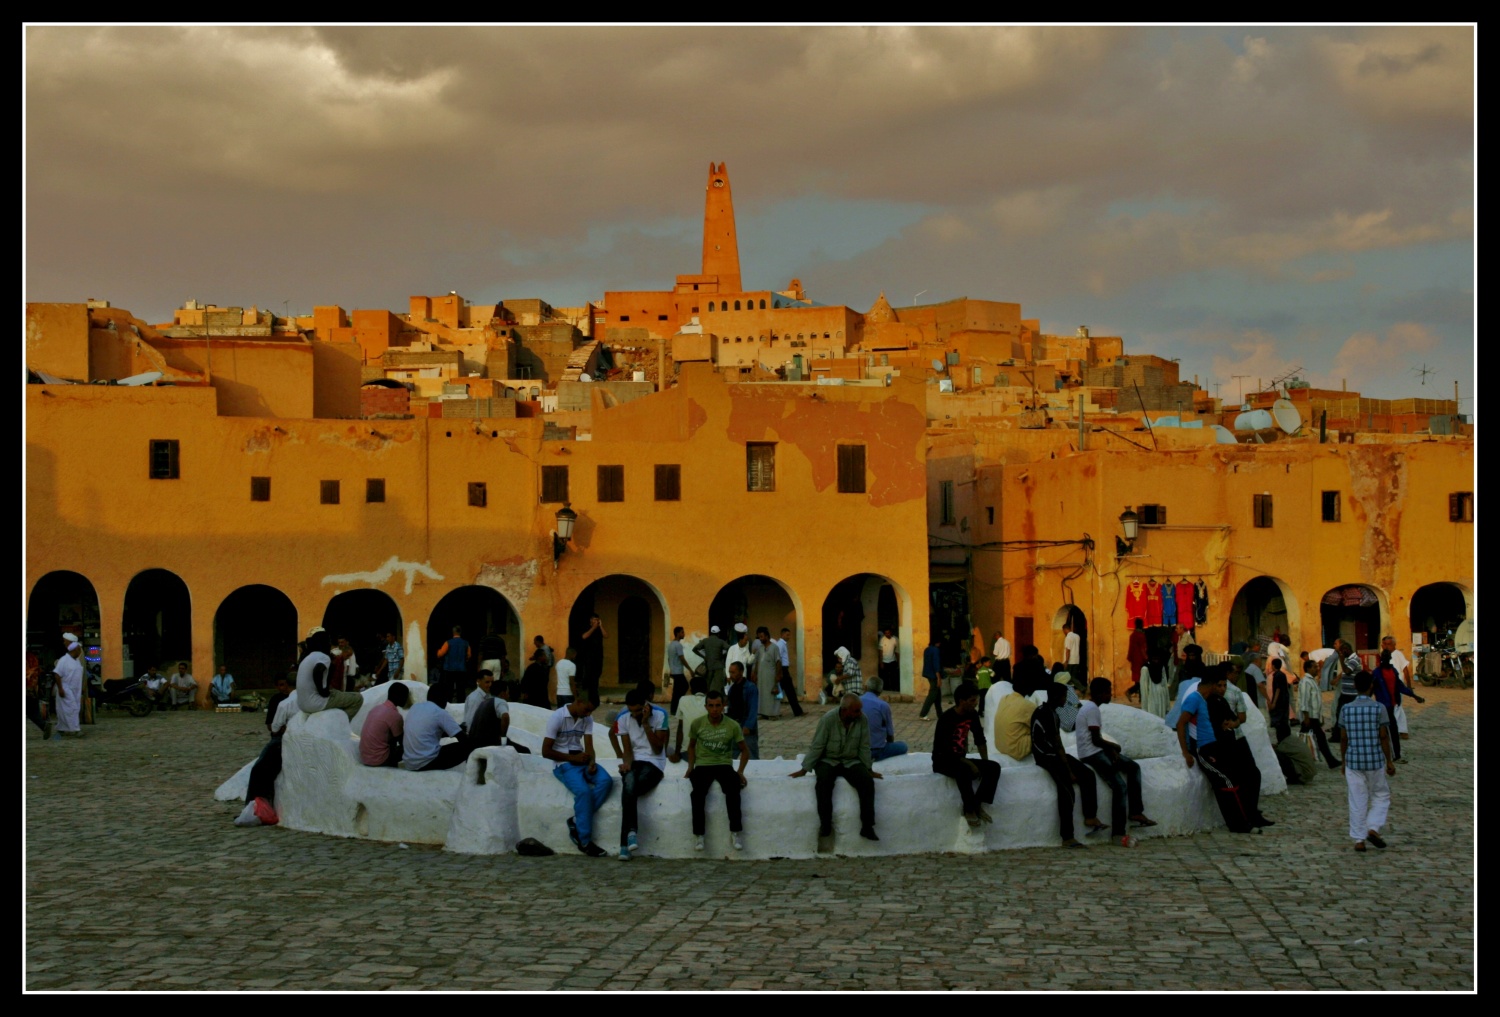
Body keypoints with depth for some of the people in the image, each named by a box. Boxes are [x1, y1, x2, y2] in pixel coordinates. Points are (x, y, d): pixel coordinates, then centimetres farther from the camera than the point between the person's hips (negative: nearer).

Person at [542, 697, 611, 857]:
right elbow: (546, 752, -11)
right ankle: (585, 841, -20)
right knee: (584, 791, -31)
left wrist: (591, 762, -20)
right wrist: (572, 758, -14)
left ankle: (577, 821, -16)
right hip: (564, 764, -6)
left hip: (581, 760, 6)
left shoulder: (587, 719, 9)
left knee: (606, 781, -23)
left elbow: (589, 746, 2)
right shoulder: (557, 717, -10)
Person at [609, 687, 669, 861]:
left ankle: (626, 843, -31)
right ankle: (631, 831, -40)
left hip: (653, 762, -2)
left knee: (629, 789, -32)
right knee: (629, 782, -36)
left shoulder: (659, 715, -7)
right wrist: (626, 762, -22)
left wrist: (645, 723, -16)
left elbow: (658, 749, -8)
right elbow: (627, 749, 0)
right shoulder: (623, 718, 1)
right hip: (633, 761, 2)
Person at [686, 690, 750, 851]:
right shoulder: (697, 724, 0)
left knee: (733, 788, -34)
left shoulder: (732, 726, -2)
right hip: (703, 765, 0)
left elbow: (744, 750, 9)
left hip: (724, 765, 0)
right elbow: (691, 746, 17)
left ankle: (735, 831, -23)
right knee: (698, 791, -33)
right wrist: (691, 766, 3)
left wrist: (740, 772, -4)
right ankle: (698, 833, -23)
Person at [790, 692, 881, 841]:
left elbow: (864, 747, -1)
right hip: (828, 760, -2)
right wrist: (804, 769, -10)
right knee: (823, 781, -35)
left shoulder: (863, 720, -10)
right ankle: (825, 823, -26)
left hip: (851, 761, 2)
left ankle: (867, 826, -25)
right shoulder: (828, 719, -17)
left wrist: (869, 769, 0)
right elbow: (817, 746, -11)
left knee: (867, 781, -26)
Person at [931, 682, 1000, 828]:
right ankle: (969, 809, -21)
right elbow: (944, 751, -26)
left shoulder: (972, 714, 0)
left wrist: (985, 764, 3)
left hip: (960, 759, 7)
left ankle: (977, 804, -11)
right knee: (964, 770, -39)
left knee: (994, 767, -13)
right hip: (943, 761, -7)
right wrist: (969, 763, -25)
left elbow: (980, 740, 12)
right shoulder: (947, 719, -23)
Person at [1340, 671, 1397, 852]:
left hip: (1353, 761, 2)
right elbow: (1384, 737, -7)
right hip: (1375, 760, -2)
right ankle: (1373, 828, -2)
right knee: (1381, 796, 16)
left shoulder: (1346, 709, -1)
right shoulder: (1378, 708, -8)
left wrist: (1344, 762, 13)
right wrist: (1389, 761, 0)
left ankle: (1359, 839, 7)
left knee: (1357, 801, 6)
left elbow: (1343, 738, 2)